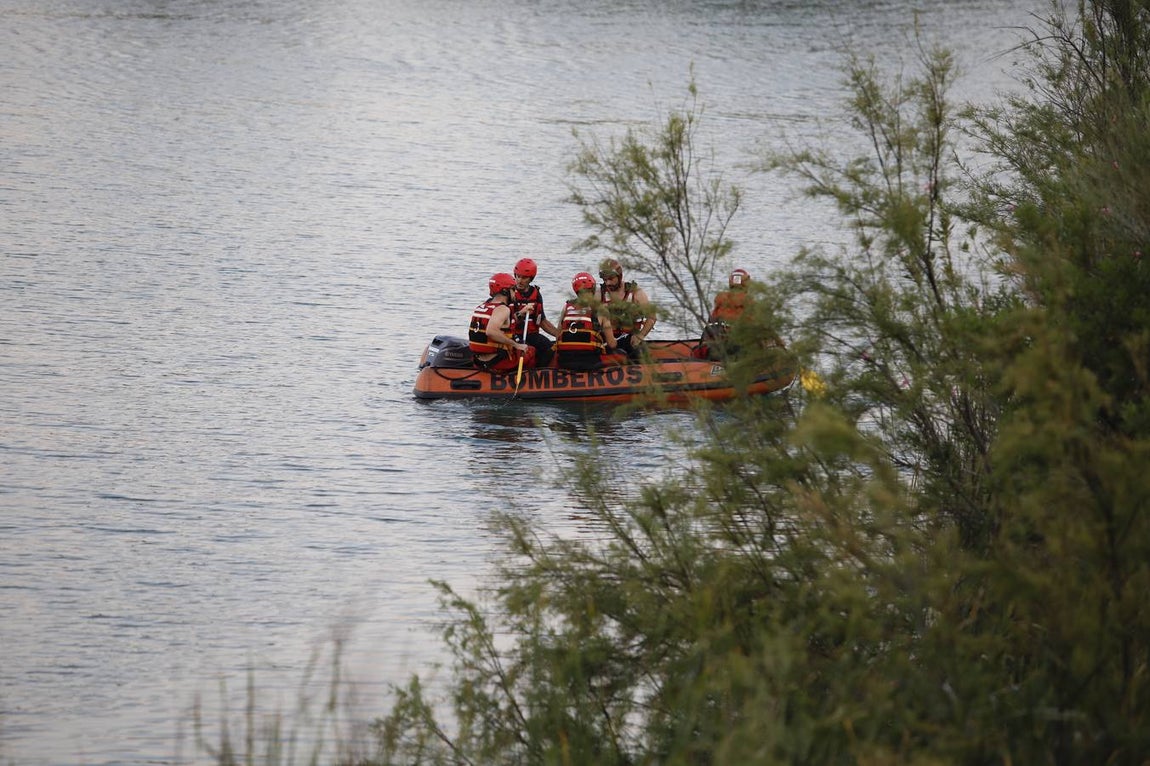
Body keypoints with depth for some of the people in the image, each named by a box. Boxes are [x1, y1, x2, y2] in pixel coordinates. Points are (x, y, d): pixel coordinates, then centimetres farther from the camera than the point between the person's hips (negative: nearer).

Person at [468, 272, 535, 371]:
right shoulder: (503, 309, -17)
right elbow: (491, 331, -33)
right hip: (497, 362, -8)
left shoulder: (480, 307, 10)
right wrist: (516, 345, -24)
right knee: (532, 351, 14)